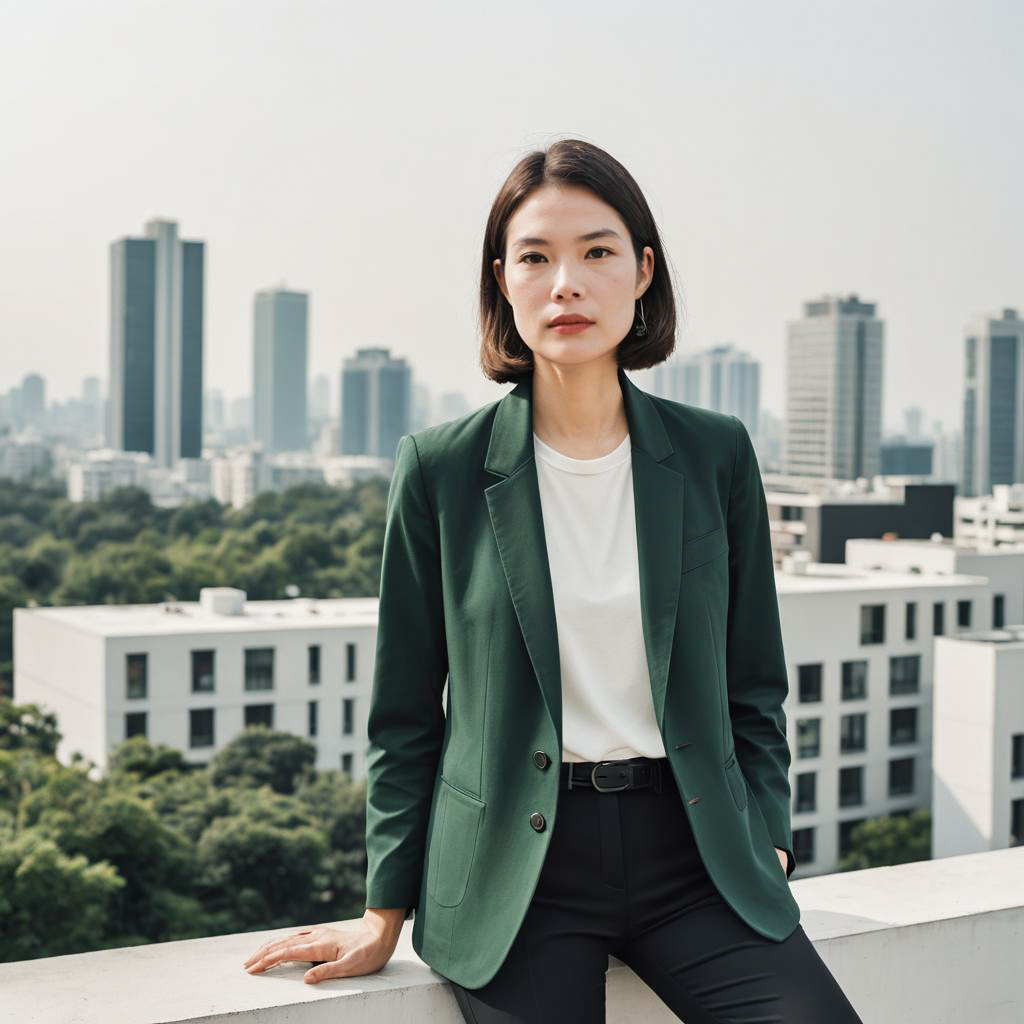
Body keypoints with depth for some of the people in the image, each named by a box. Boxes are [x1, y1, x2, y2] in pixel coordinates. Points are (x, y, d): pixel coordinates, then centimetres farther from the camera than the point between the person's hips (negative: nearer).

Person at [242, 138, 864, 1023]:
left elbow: (755, 688, 12)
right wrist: (387, 914, 5)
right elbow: (406, 709, 4)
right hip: (519, 860, -1)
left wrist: (767, 844, 2)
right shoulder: (442, 468, -2)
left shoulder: (715, 454, 4)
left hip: (690, 849, 2)